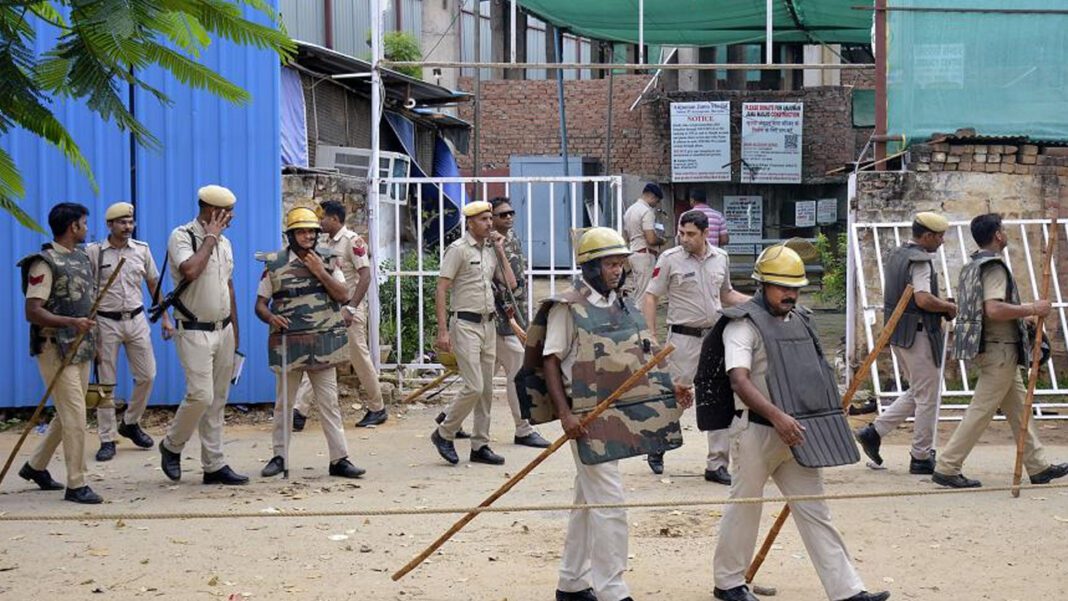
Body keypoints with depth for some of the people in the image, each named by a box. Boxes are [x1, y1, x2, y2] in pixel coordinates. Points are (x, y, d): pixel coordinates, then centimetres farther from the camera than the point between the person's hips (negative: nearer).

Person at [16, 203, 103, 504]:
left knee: (68, 414, 15)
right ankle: (76, 485, -4)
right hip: (57, 350, -9)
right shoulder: (45, 263, -14)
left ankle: (36, 466, 31)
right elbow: (32, 312, -20)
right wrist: (72, 323, -31)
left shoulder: (82, 257, 13)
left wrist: (91, 335, 23)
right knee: (74, 415, -9)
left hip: (81, 349, 9)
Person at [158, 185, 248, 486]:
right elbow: (190, 271, -30)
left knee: (218, 400, 7)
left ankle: (214, 466, 11)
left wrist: (235, 329, 19)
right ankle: (171, 446, 8)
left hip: (223, 330, 7)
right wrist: (210, 238, -18)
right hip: (194, 332, -7)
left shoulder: (224, 242, 12)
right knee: (201, 395, -15)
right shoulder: (182, 236, -10)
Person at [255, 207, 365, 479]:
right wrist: (270, 317, -19)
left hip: (322, 343, 1)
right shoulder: (275, 264, 0)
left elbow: (344, 296, -4)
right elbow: (260, 304, 3)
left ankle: (339, 459, 4)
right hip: (288, 343, -1)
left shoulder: (327, 259, 5)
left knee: (329, 403, 2)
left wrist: (320, 272, -12)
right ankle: (279, 456, 19)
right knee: (283, 402, 8)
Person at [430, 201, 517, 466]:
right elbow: (440, 290, -11)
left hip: (488, 324, 7)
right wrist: (443, 330, -17)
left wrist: (500, 251, 5)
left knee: (486, 389, 7)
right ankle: (444, 434, 5)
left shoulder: (490, 250, 13)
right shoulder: (458, 250, -8)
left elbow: (510, 284, 11)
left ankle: (480, 445, 13)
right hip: (466, 325, -7)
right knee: (474, 387, -12)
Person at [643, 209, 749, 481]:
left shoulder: (721, 258, 8)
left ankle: (717, 464, 8)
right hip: (684, 338, -4)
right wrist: (652, 337, -11)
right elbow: (650, 297, -3)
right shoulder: (670, 259, -6)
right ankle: (657, 447, 25)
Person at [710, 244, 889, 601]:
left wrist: (830, 415, 17)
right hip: (757, 433, -7)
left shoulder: (799, 320, 14)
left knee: (815, 511, 4)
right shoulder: (743, 324, -11)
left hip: (797, 435, 7)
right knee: (745, 506, 6)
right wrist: (777, 416, -33)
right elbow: (739, 381, -23)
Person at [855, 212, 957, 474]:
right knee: (927, 397, 1)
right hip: (919, 334, -9)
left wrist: (940, 304, 15)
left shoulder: (895, 255, 13)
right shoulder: (920, 260, -17)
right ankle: (921, 458, 8)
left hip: (898, 334, 9)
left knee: (918, 393, 19)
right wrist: (948, 307, -11)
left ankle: (874, 432, 13)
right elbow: (923, 299, -29)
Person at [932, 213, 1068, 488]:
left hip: (991, 348, 10)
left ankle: (1038, 466, 20)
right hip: (1000, 348, -10)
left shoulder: (973, 265, 15)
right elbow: (994, 310, -29)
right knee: (981, 411, -6)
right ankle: (947, 468, -4)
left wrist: (1024, 316, 26)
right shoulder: (994, 266, -17)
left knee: (1019, 408, 14)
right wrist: (1032, 309, -19)